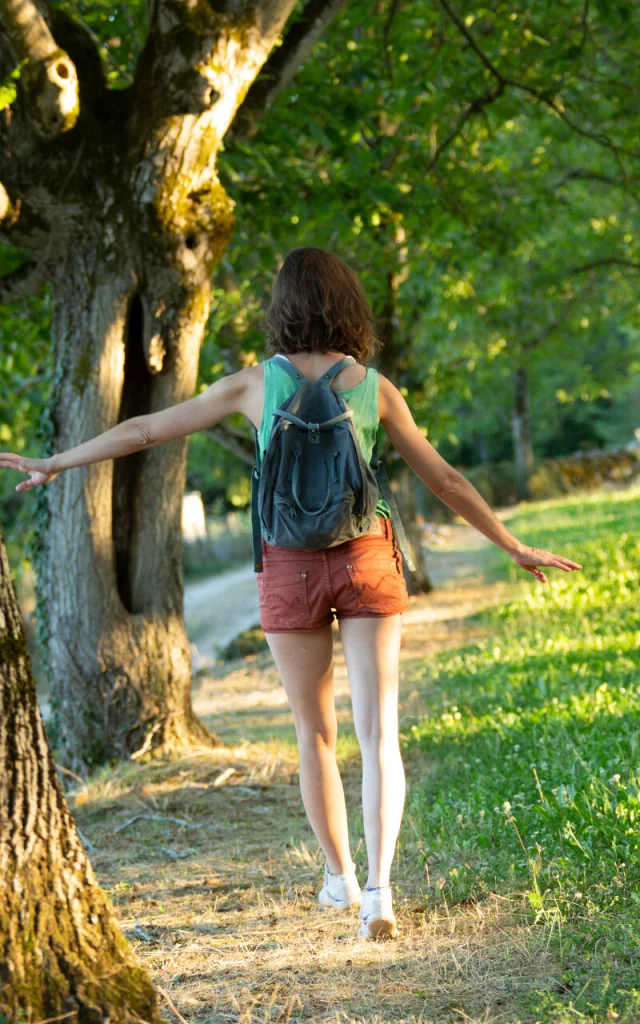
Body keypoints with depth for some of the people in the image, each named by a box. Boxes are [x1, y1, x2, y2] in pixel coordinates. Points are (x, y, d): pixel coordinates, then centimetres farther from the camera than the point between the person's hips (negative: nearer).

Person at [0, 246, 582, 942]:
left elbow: (146, 429, 2)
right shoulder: (376, 388, -1)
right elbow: (445, 479, 5)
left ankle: (340, 879, 29)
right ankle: (377, 890, -19)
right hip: (366, 560, 0)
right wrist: (517, 549, 16)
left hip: (291, 570, 0)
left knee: (315, 734, 17)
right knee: (378, 734, -3)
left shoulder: (255, 383, -3)